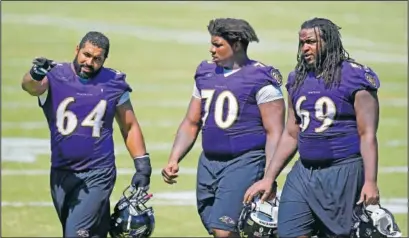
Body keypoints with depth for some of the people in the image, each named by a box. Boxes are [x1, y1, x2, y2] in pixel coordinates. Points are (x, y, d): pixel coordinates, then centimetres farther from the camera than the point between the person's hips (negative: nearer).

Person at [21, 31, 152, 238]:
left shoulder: (113, 84, 0)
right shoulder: (56, 76, -5)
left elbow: (129, 127, 10)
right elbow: (31, 87, -28)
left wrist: (142, 167, 5)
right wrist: (35, 75, -52)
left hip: (97, 176, -1)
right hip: (62, 175, 1)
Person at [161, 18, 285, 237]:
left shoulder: (260, 79, -8)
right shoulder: (206, 74, 12)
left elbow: (274, 133, -11)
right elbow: (191, 123, 18)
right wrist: (174, 160, 6)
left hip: (244, 162, -7)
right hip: (208, 162, 7)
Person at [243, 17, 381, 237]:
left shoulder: (354, 78, -7)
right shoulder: (298, 80, 12)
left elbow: (367, 135, -10)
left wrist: (370, 181, -17)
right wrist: (268, 179, 13)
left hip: (343, 172, -6)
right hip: (304, 172, 6)